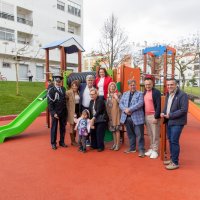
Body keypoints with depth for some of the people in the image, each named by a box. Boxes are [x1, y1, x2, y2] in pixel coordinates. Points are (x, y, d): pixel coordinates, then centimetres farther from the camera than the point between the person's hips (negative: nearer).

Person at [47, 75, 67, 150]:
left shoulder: (63, 89, 5)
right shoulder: (51, 90, -9)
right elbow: (50, 103, -10)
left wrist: (66, 111, 5)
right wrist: (53, 113, -16)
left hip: (63, 112, 5)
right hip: (55, 112, -4)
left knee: (63, 127, 13)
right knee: (54, 128, 8)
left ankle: (62, 142, 27)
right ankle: (53, 143, 21)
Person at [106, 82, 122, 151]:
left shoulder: (118, 94, -3)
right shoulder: (108, 95, 10)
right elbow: (107, 105, 12)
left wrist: (116, 97, -20)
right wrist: (107, 113, 6)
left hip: (116, 113, -4)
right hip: (110, 114, 5)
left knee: (117, 129, -4)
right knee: (113, 129, 10)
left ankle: (117, 144, 3)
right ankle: (114, 144, 20)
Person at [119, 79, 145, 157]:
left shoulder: (140, 94, 1)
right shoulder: (125, 94, 15)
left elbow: (140, 103, -14)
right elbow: (120, 103, 7)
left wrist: (129, 109, -19)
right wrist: (125, 110, -13)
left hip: (137, 117, -4)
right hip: (127, 117, 5)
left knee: (139, 134, -1)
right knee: (130, 134, 16)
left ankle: (141, 150, 10)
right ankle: (132, 148, 30)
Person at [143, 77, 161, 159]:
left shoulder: (156, 92, -10)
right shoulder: (144, 92, 12)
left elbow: (158, 106, -15)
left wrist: (156, 117, -18)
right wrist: (143, 116, 12)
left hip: (153, 116, -7)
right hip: (146, 116, 7)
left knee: (155, 135, 2)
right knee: (150, 134, 15)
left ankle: (155, 150, 13)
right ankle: (151, 148, 27)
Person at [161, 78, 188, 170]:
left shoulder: (182, 95, -13)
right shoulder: (168, 94, 13)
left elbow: (184, 110, -19)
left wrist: (170, 115, -20)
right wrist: (163, 113, 0)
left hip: (177, 122, -8)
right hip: (169, 121, 8)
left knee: (174, 141, -5)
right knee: (170, 140, 14)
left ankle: (175, 162, 8)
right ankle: (172, 159, 29)